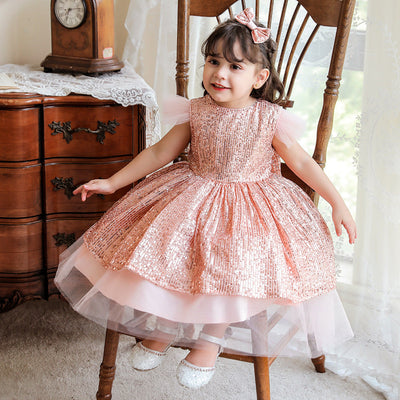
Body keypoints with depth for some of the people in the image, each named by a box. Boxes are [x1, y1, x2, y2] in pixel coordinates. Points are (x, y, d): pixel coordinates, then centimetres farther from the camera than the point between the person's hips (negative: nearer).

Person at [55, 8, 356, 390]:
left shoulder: (270, 119, -10)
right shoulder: (196, 112, -3)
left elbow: (301, 162, 0)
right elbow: (159, 152, 5)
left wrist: (337, 203, -2)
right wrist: (112, 182, 6)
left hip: (250, 205, -3)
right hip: (194, 196, 3)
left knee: (231, 264, -25)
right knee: (163, 250, -13)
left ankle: (211, 339, -2)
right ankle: (163, 326, 10)